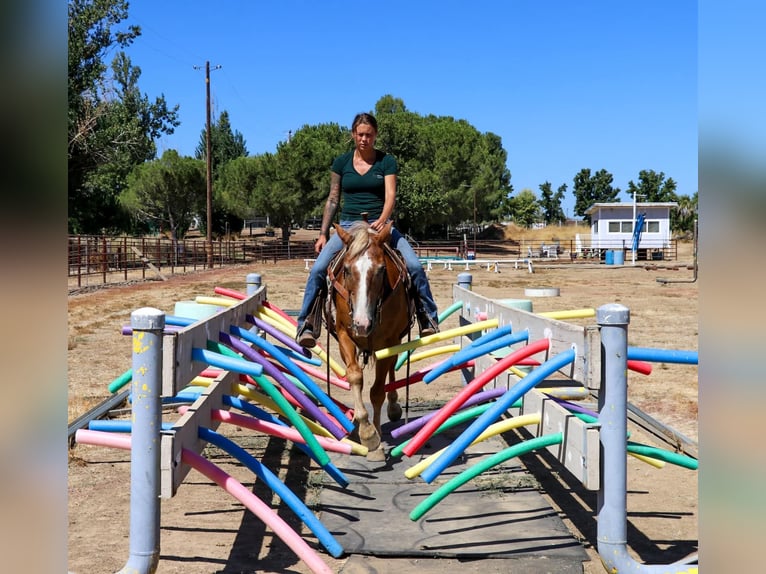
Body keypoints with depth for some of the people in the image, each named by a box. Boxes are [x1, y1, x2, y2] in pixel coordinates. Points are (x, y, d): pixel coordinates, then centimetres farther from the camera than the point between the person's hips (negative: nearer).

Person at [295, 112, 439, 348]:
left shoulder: (387, 161, 2)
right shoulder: (341, 162, 6)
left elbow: (390, 197, -8)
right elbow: (333, 200, 10)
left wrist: (382, 220, -29)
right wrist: (323, 234, 6)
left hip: (379, 224, -1)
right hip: (348, 225, 1)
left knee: (415, 266, -18)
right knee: (318, 269, -20)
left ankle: (428, 318, -1)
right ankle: (307, 324, -9)